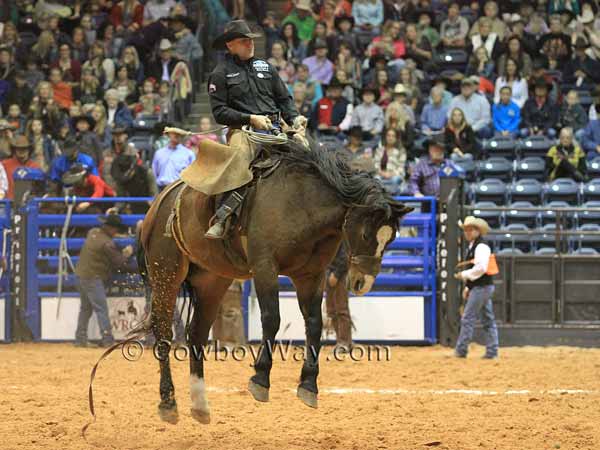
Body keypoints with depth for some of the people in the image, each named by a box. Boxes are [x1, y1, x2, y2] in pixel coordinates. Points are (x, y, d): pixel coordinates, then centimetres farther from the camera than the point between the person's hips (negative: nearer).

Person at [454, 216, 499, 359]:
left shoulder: (481, 247, -14)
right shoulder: (472, 247, 18)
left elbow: (481, 268, -25)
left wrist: (464, 275, -18)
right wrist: (467, 287, 19)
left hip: (481, 287, -11)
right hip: (479, 287, 11)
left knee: (467, 319, -9)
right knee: (488, 320, 9)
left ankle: (461, 351, -6)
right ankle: (492, 352, 11)